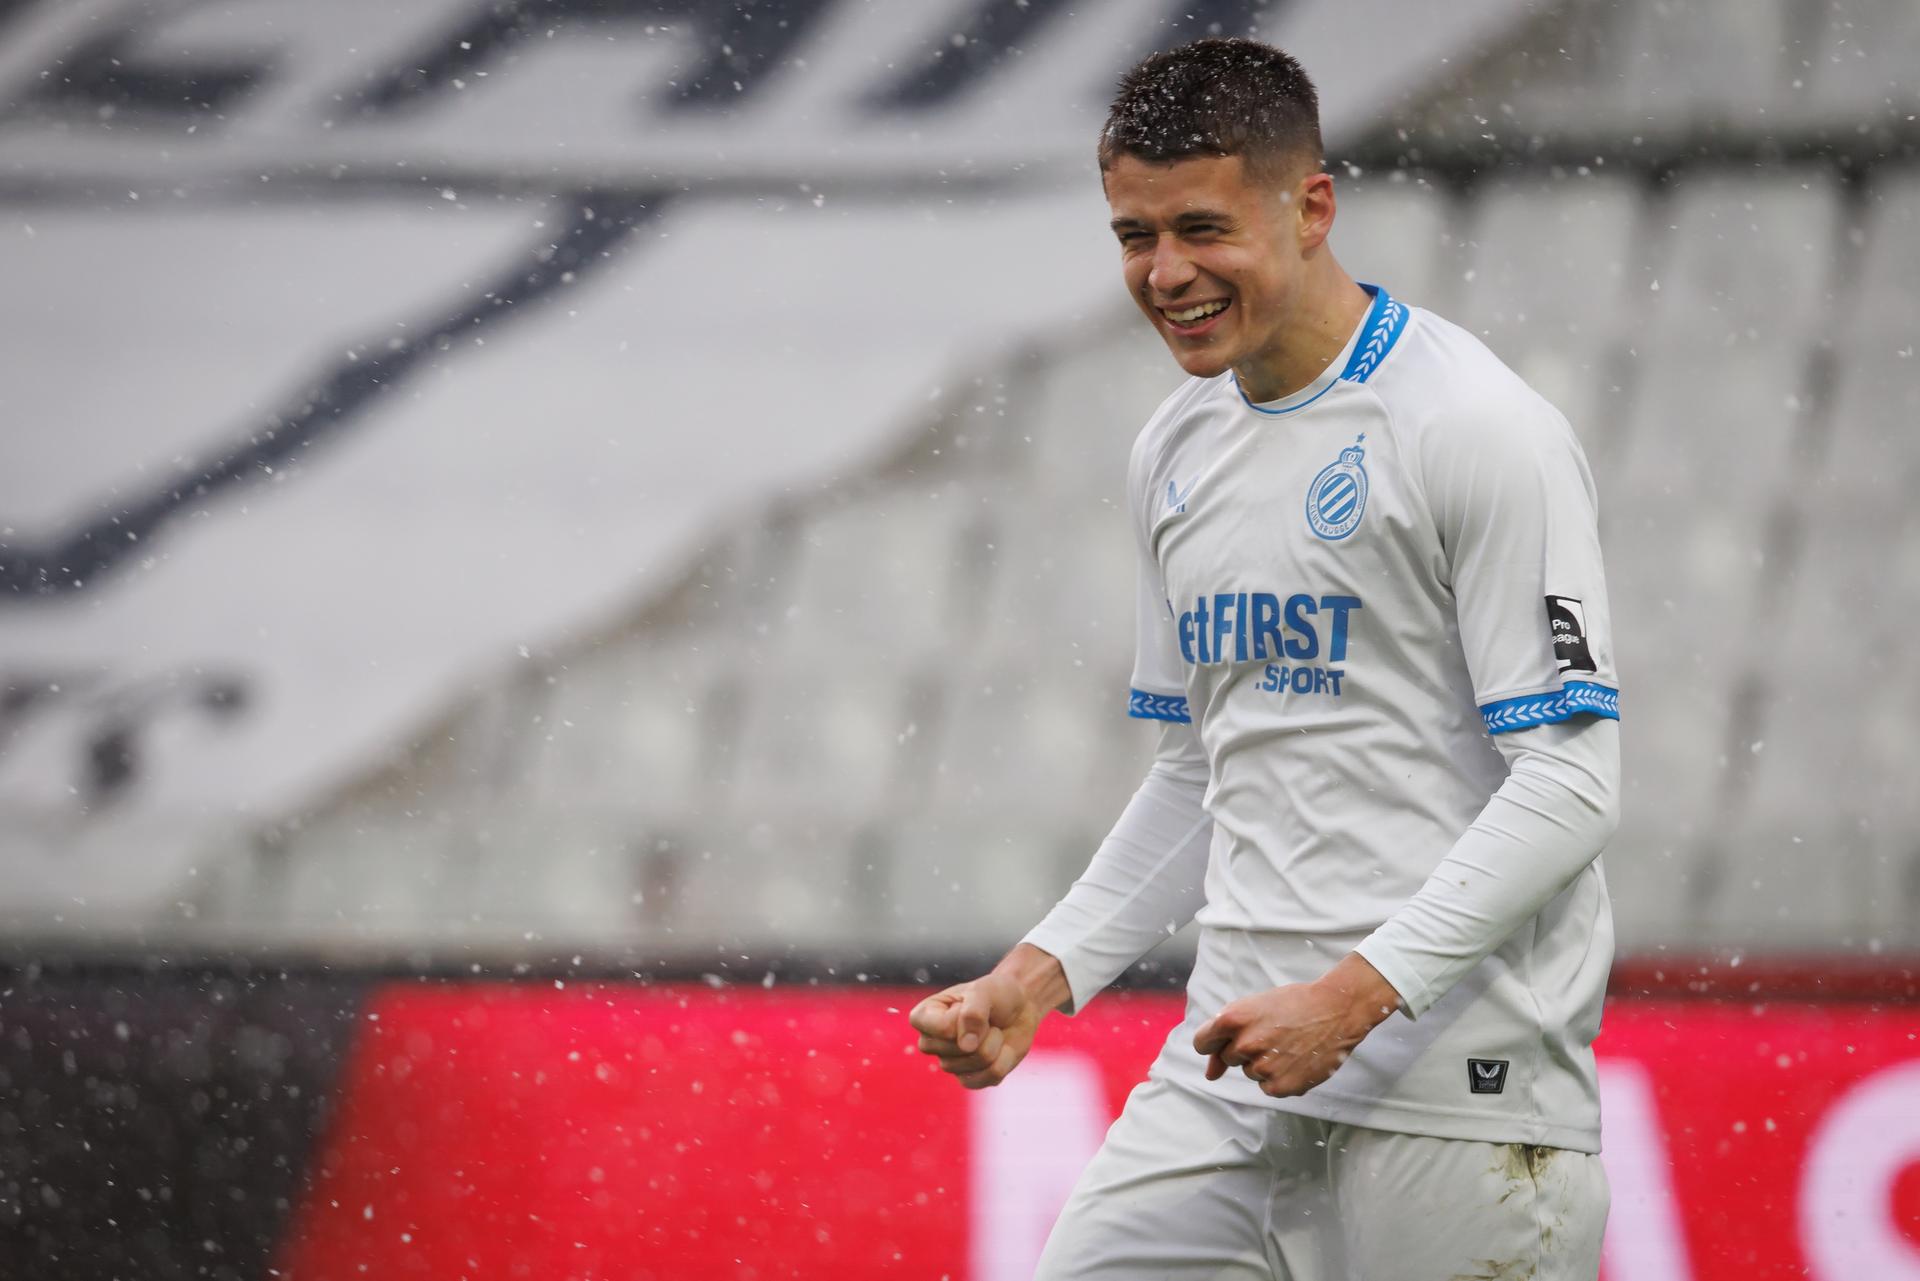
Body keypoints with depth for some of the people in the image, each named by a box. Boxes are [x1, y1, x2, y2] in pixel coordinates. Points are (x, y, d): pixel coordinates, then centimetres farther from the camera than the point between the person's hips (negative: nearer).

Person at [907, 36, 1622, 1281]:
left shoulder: (1480, 430, -10)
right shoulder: (1177, 452, 15)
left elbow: (1569, 781, -14)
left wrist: (1357, 993, -21)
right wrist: (1045, 971, 11)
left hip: (1454, 1079, -7)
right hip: (1235, 1061, 7)